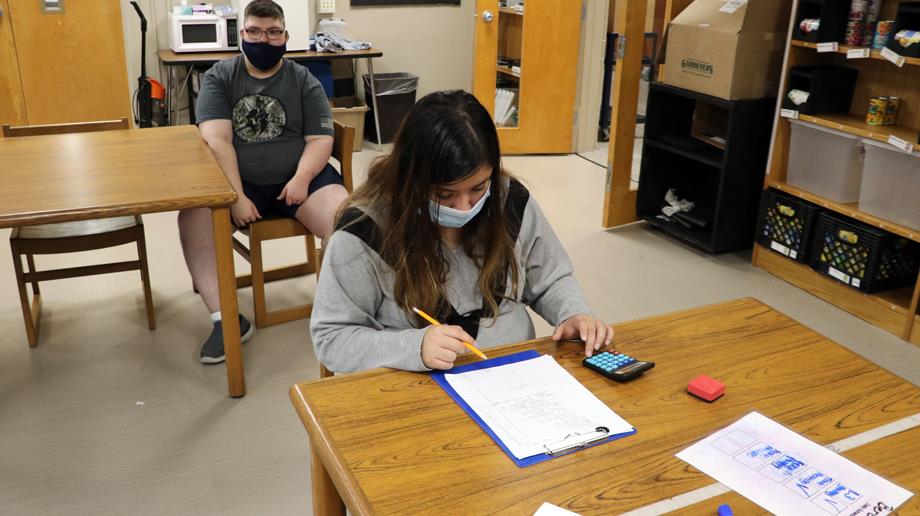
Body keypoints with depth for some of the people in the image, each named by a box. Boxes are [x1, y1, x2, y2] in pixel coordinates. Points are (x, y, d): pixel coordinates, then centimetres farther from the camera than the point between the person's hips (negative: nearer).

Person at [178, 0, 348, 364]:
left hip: (297, 178, 0)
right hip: (236, 182, 0)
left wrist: (302, 178, -20)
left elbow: (321, 140, 0)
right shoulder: (219, 77, 6)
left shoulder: (304, 81, 8)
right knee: (192, 218, -29)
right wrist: (235, 197, -21)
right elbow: (216, 140, -8)